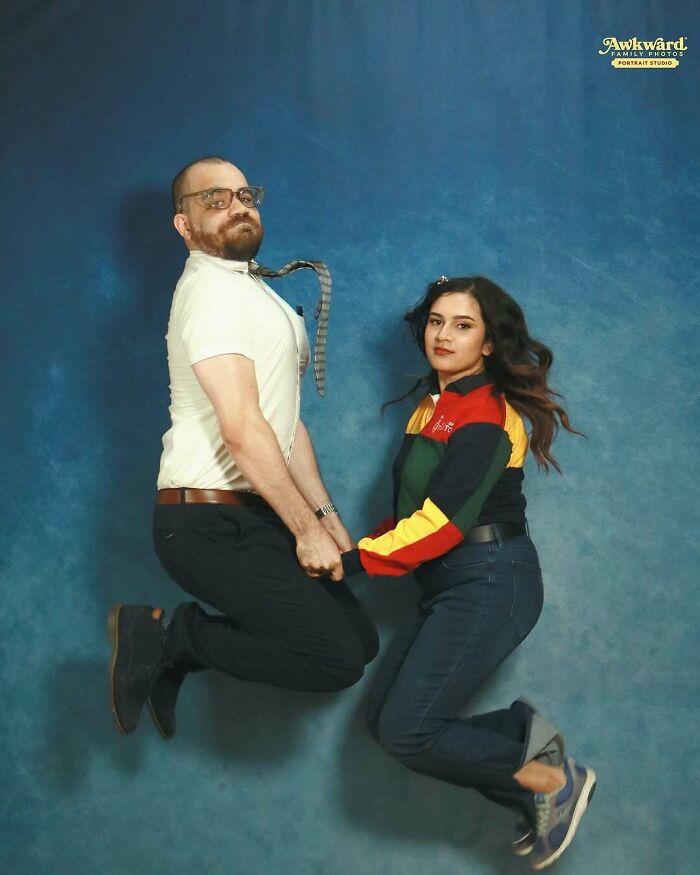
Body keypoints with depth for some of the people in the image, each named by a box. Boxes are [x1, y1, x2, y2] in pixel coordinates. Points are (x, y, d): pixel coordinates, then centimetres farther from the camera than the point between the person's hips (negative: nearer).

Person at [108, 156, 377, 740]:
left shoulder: (254, 294, 21)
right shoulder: (213, 289, -12)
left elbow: (285, 419, 19)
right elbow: (242, 429, -20)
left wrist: (325, 514, 12)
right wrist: (306, 529, -15)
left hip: (249, 518, 10)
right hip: (211, 526, -10)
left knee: (360, 639, 8)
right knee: (338, 658, -16)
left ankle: (178, 649, 12)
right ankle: (169, 637, -4)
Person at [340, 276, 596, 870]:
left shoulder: (482, 416, -13)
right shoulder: (434, 408, 15)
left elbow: (442, 522, -20)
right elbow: (417, 509, 16)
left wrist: (353, 560, -16)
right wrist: (353, 545, 1)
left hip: (491, 584, -9)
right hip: (452, 590, 9)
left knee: (406, 730, -14)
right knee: (387, 718, 2)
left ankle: (553, 782, -1)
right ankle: (525, 733, 8)